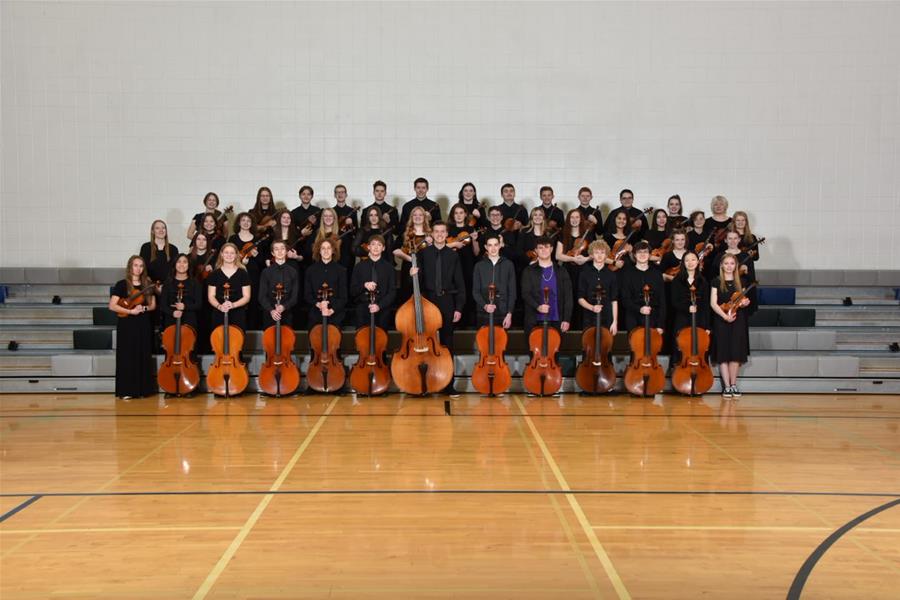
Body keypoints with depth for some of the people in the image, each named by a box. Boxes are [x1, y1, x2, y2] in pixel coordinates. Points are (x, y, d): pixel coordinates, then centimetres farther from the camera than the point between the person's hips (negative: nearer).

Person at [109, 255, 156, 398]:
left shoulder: (147, 284, 8)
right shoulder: (122, 284, -5)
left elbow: (153, 305, 12)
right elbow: (112, 306, -9)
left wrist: (144, 308, -9)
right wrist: (130, 311, -18)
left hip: (144, 324, 4)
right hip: (127, 324, -4)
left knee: (144, 356, 5)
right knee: (127, 357, -3)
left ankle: (142, 389, 13)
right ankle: (126, 390, 2)